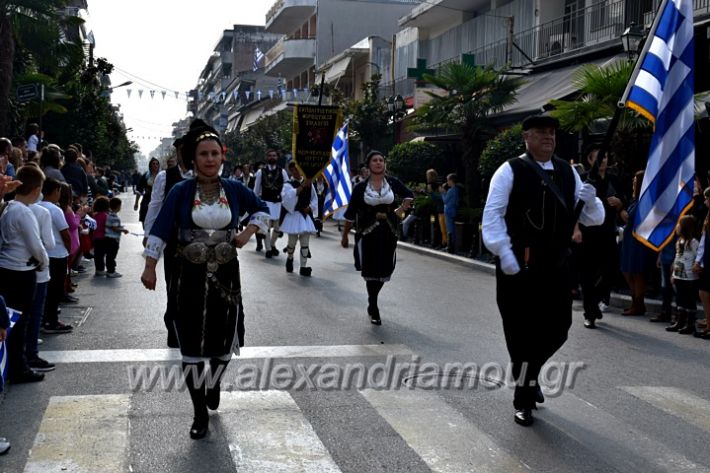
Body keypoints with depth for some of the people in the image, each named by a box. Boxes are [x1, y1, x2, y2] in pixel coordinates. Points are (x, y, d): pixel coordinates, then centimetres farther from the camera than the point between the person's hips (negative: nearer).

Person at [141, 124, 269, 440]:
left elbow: (262, 210, 17)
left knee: (224, 341, 11)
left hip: (225, 275, 2)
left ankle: (215, 384, 45)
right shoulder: (181, 191, -5)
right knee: (192, 347, 1)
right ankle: (200, 414, 14)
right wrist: (149, 267, -13)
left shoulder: (234, 189, 1)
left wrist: (248, 232, 0)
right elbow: (161, 229, -6)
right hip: (189, 276, -2)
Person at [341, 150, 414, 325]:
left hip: (388, 232, 2)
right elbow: (350, 214, 3)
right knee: (371, 271, -3)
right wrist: (344, 236, 6)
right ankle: (373, 310, 10)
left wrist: (399, 211, 8)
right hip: (367, 232, -2)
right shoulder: (361, 187, -2)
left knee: (384, 271, 6)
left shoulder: (393, 182, 2)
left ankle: (372, 303, 30)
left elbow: (409, 196, 20)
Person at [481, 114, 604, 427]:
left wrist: (590, 201, -10)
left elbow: (592, 218, 13)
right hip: (518, 267, -5)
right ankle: (523, 401, 19)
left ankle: (528, 374, 40)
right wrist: (504, 254, -19)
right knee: (522, 331, 2)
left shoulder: (567, 172, 11)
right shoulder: (510, 171, -4)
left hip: (557, 266, 5)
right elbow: (492, 214, -10)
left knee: (557, 329, 9)